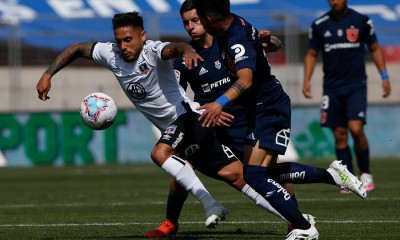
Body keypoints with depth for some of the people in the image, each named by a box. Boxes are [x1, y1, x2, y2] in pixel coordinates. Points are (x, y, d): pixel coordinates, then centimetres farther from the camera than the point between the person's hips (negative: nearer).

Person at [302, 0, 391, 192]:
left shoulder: (361, 21, 2)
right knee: (339, 135, -1)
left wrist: (384, 76, 5)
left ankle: (366, 175, 0)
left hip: (356, 85, -2)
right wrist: (306, 80, 0)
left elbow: (375, 49, 11)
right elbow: (311, 54, 12)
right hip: (332, 88, 2)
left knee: (356, 129, -16)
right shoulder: (319, 25, 5)